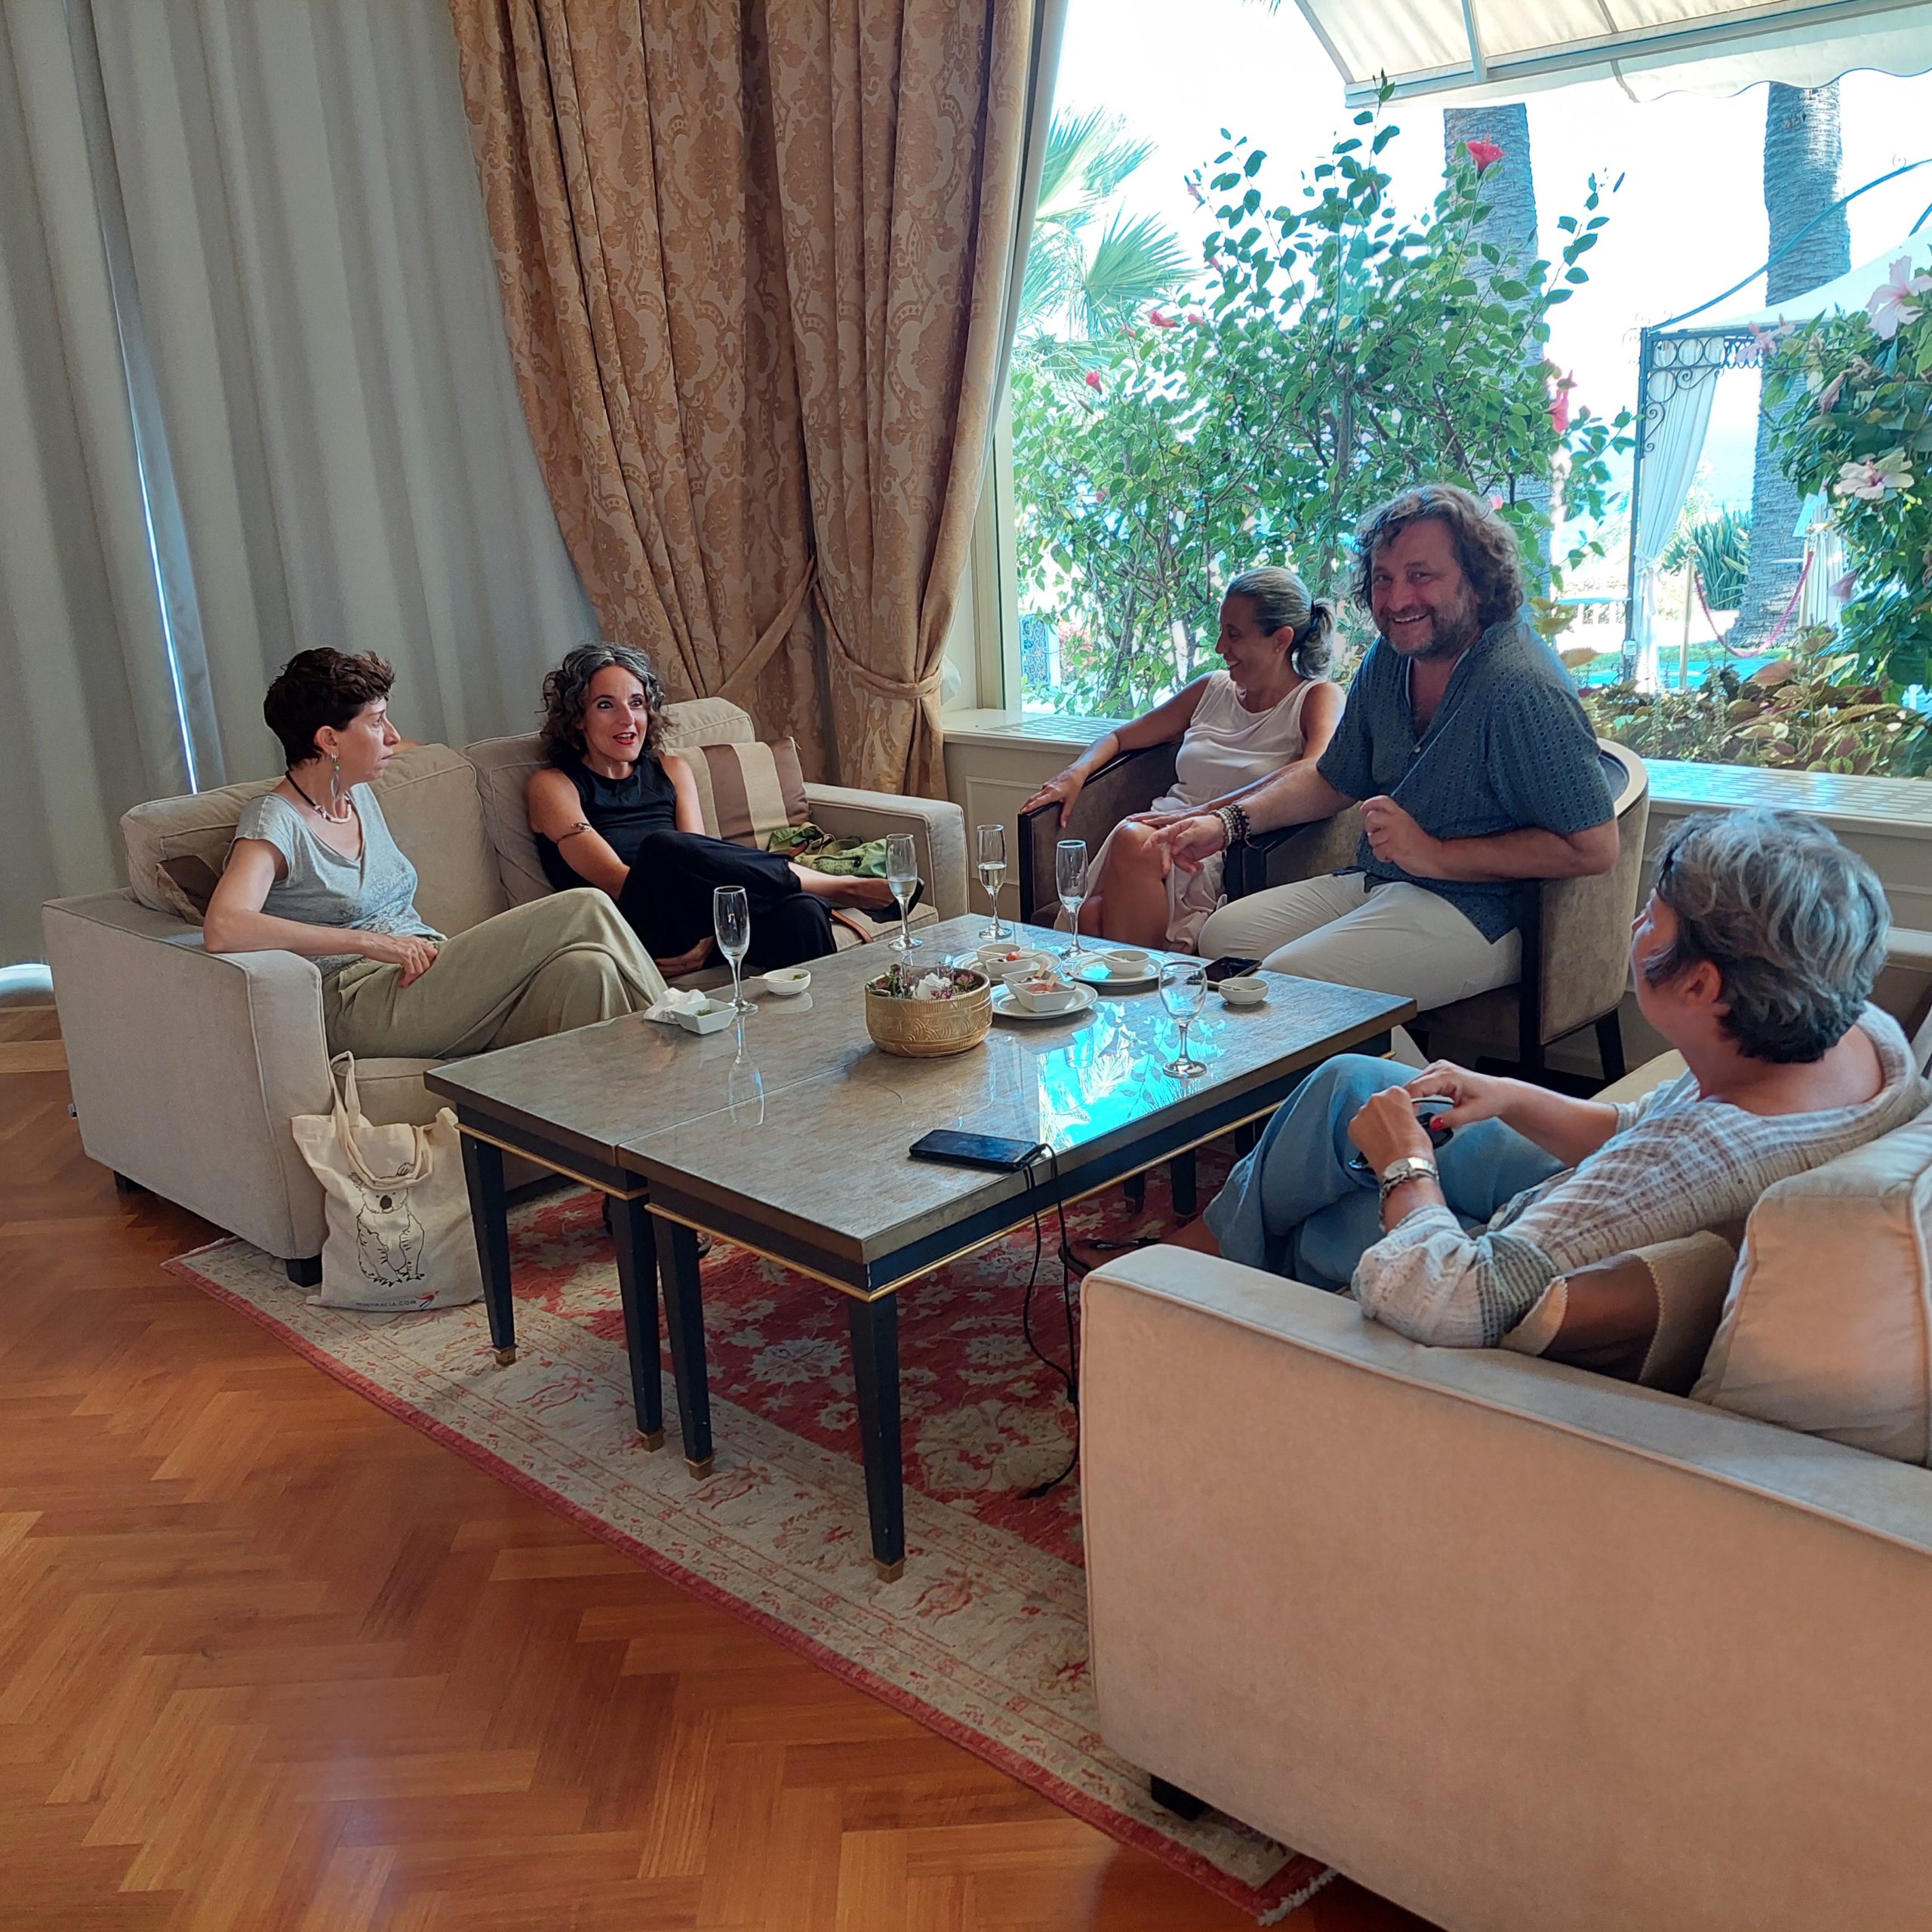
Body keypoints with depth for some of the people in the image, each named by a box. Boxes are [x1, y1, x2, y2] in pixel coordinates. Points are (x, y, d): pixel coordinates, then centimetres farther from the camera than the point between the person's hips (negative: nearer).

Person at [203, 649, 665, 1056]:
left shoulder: (360, 795, 17)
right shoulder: (274, 822, -8)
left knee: (585, 968, -24)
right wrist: (373, 942, -24)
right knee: (585, 911, -19)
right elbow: (221, 929, -23)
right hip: (365, 1009, -7)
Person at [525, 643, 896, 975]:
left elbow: (700, 863, 7)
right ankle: (843, 888, -18)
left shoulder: (671, 770, 22)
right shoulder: (552, 785, 8)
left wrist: (707, 935, -17)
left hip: (702, 933, 4)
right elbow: (615, 879, -8)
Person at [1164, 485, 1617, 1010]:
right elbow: (1333, 780, 20)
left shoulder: (1524, 689, -20)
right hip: (1375, 885, 9)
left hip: (1477, 914, -9)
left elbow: (1594, 849, -23)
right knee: (1222, 935, 3)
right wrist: (1228, 821, 5)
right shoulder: (1389, 658, 6)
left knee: (1285, 983, -24)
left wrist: (1436, 854, -20)